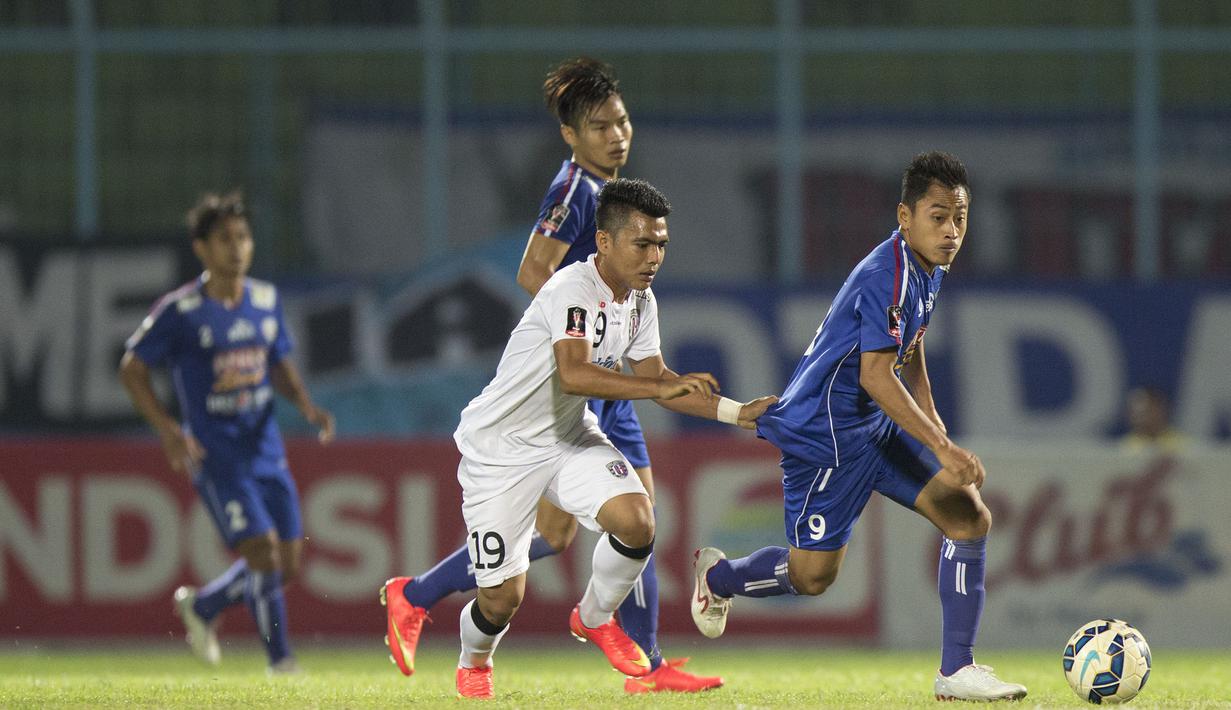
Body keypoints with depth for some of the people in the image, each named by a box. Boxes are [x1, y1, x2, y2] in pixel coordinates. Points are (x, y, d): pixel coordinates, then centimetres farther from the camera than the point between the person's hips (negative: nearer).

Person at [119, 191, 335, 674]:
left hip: (265, 449, 6)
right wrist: (167, 430, -15)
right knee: (263, 552, -16)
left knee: (287, 565, 6)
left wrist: (306, 404, 0)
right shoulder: (180, 311, -9)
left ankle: (202, 606, 31)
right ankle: (280, 662, -7)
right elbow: (131, 369, -2)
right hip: (215, 454, -6)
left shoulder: (265, 300, 7)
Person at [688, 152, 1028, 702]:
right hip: (824, 430, -9)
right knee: (814, 574, -3)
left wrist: (940, 438, 22)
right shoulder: (887, 276, -24)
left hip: (877, 427, 9)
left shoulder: (927, 271, 7)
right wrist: (942, 449, -33)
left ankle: (957, 671, -4)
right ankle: (717, 576, 29)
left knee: (970, 517, -5)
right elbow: (875, 376, -30)